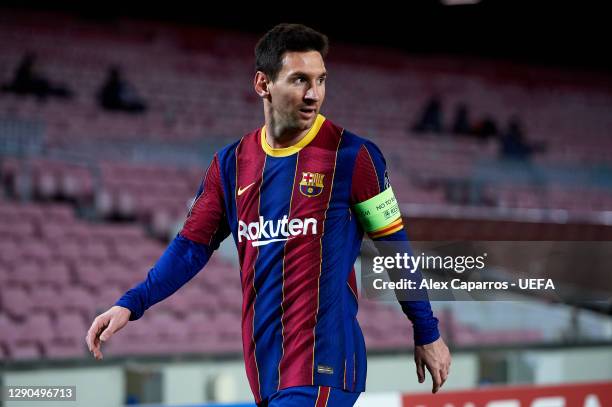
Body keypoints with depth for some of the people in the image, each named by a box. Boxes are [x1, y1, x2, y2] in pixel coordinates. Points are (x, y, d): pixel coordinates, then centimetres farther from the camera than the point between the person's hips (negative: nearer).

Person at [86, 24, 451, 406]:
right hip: (264, 366, 5)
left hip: (321, 364, -5)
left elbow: (395, 247, 2)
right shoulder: (231, 164, 9)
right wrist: (130, 305, 0)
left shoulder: (352, 155, -4)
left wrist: (427, 335, 5)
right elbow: (192, 246, 12)